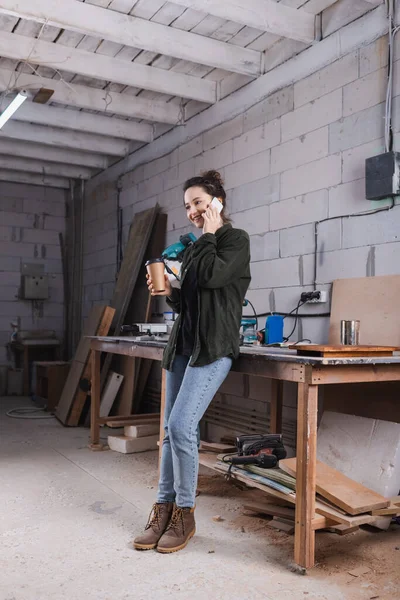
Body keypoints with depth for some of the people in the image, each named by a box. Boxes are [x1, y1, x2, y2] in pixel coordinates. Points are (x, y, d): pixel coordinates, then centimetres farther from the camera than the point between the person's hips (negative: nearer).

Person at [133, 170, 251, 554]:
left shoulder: (236, 240, -1)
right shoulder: (195, 249, 20)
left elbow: (211, 276, -19)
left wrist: (209, 235, -5)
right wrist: (169, 293, 3)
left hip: (213, 348, -7)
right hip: (182, 345, 8)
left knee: (181, 427, -14)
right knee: (171, 431, 6)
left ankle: (184, 515, 2)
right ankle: (163, 511, 15)